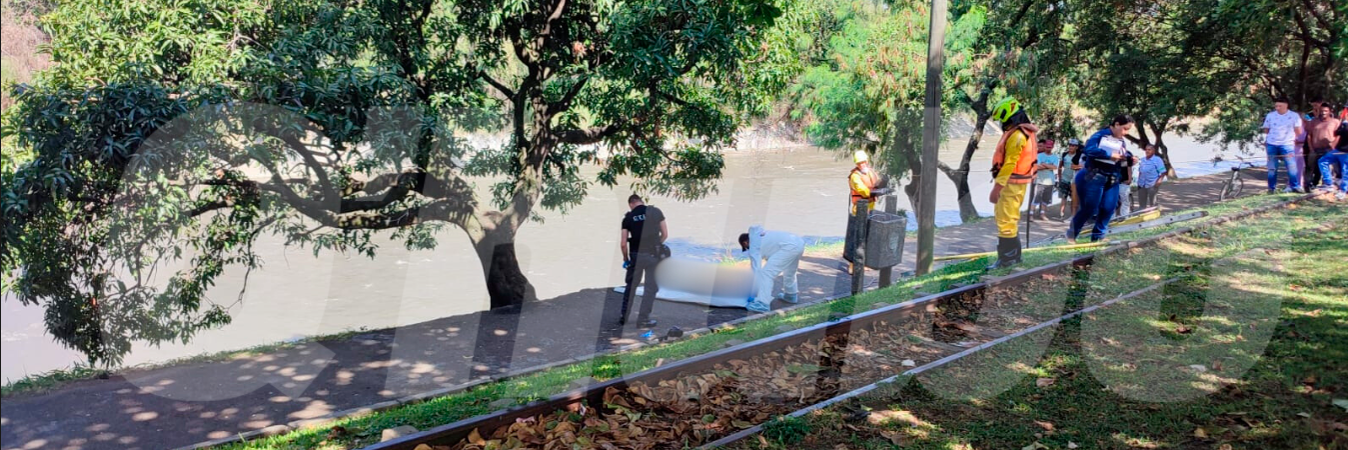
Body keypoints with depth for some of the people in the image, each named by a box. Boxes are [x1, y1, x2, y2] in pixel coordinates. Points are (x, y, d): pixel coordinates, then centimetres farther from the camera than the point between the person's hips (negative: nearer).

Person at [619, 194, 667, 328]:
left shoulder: (628, 217, 1)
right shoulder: (656, 212, 1)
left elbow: (623, 243, -2)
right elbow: (665, 234, 1)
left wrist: (625, 259, 12)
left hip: (635, 255, 1)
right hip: (652, 254, -1)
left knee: (631, 286, 16)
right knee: (651, 287, 6)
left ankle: (624, 316, 20)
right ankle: (643, 319, 4)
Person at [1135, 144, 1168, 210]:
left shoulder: (1157, 160, -6)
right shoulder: (1142, 159, 12)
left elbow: (1163, 172, -10)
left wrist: (1159, 180, -21)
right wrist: (1139, 181, 15)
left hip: (1152, 185, -6)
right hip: (1142, 185, 6)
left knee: (1152, 203, 1)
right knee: (1142, 203, 12)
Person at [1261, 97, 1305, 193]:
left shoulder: (1294, 116, 0)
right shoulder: (1270, 116, 6)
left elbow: (1299, 132, 3)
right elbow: (1266, 130, 13)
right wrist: (1262, 130, -3)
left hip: (1287, 145, -2)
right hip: (1271, 145, 2)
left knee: (1291, 166, -7)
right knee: (1272, 168, 4)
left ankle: (1295, 186, -3)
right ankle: (1272, 188, 10)